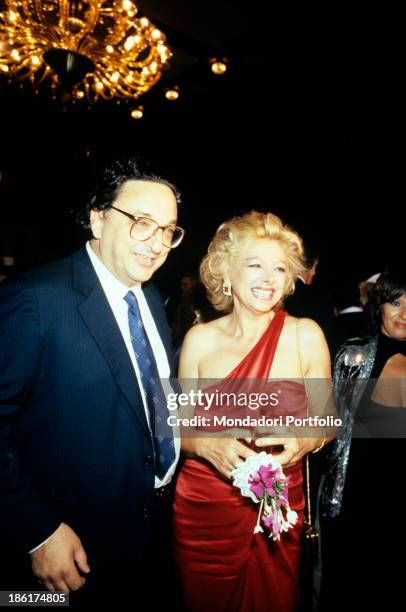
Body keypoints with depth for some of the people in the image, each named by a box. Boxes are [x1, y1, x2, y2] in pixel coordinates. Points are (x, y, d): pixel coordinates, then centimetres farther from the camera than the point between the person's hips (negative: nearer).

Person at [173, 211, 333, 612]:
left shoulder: (305, 335, -9)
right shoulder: (200, 339, -7)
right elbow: (181, 426, 1)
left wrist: (306, 440, -21)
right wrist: (207, 445, -20)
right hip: (202, 511, 1)